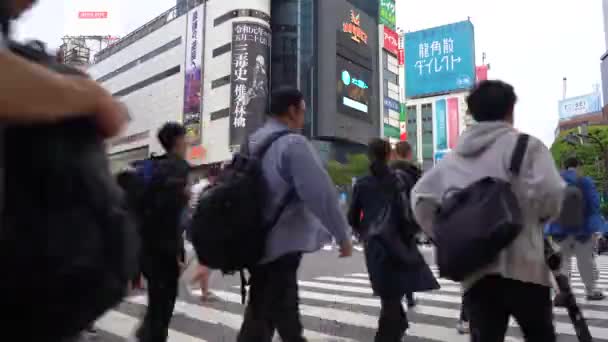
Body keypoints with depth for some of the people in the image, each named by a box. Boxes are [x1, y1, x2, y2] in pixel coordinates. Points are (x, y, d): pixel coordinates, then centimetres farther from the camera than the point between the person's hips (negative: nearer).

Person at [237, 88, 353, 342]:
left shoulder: (252, 143, 10)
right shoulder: (293, 144, -16)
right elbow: (321, 194, -21)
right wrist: (343, 236, -10)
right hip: (281, 245, -8)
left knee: (285, 315, 21)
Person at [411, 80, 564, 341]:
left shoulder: (453, 157, 11)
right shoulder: (526, 145, -3)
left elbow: (421, 198, 10)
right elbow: (552, 196, -15)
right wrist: (542, 215, 7)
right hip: (523, 266, -3)